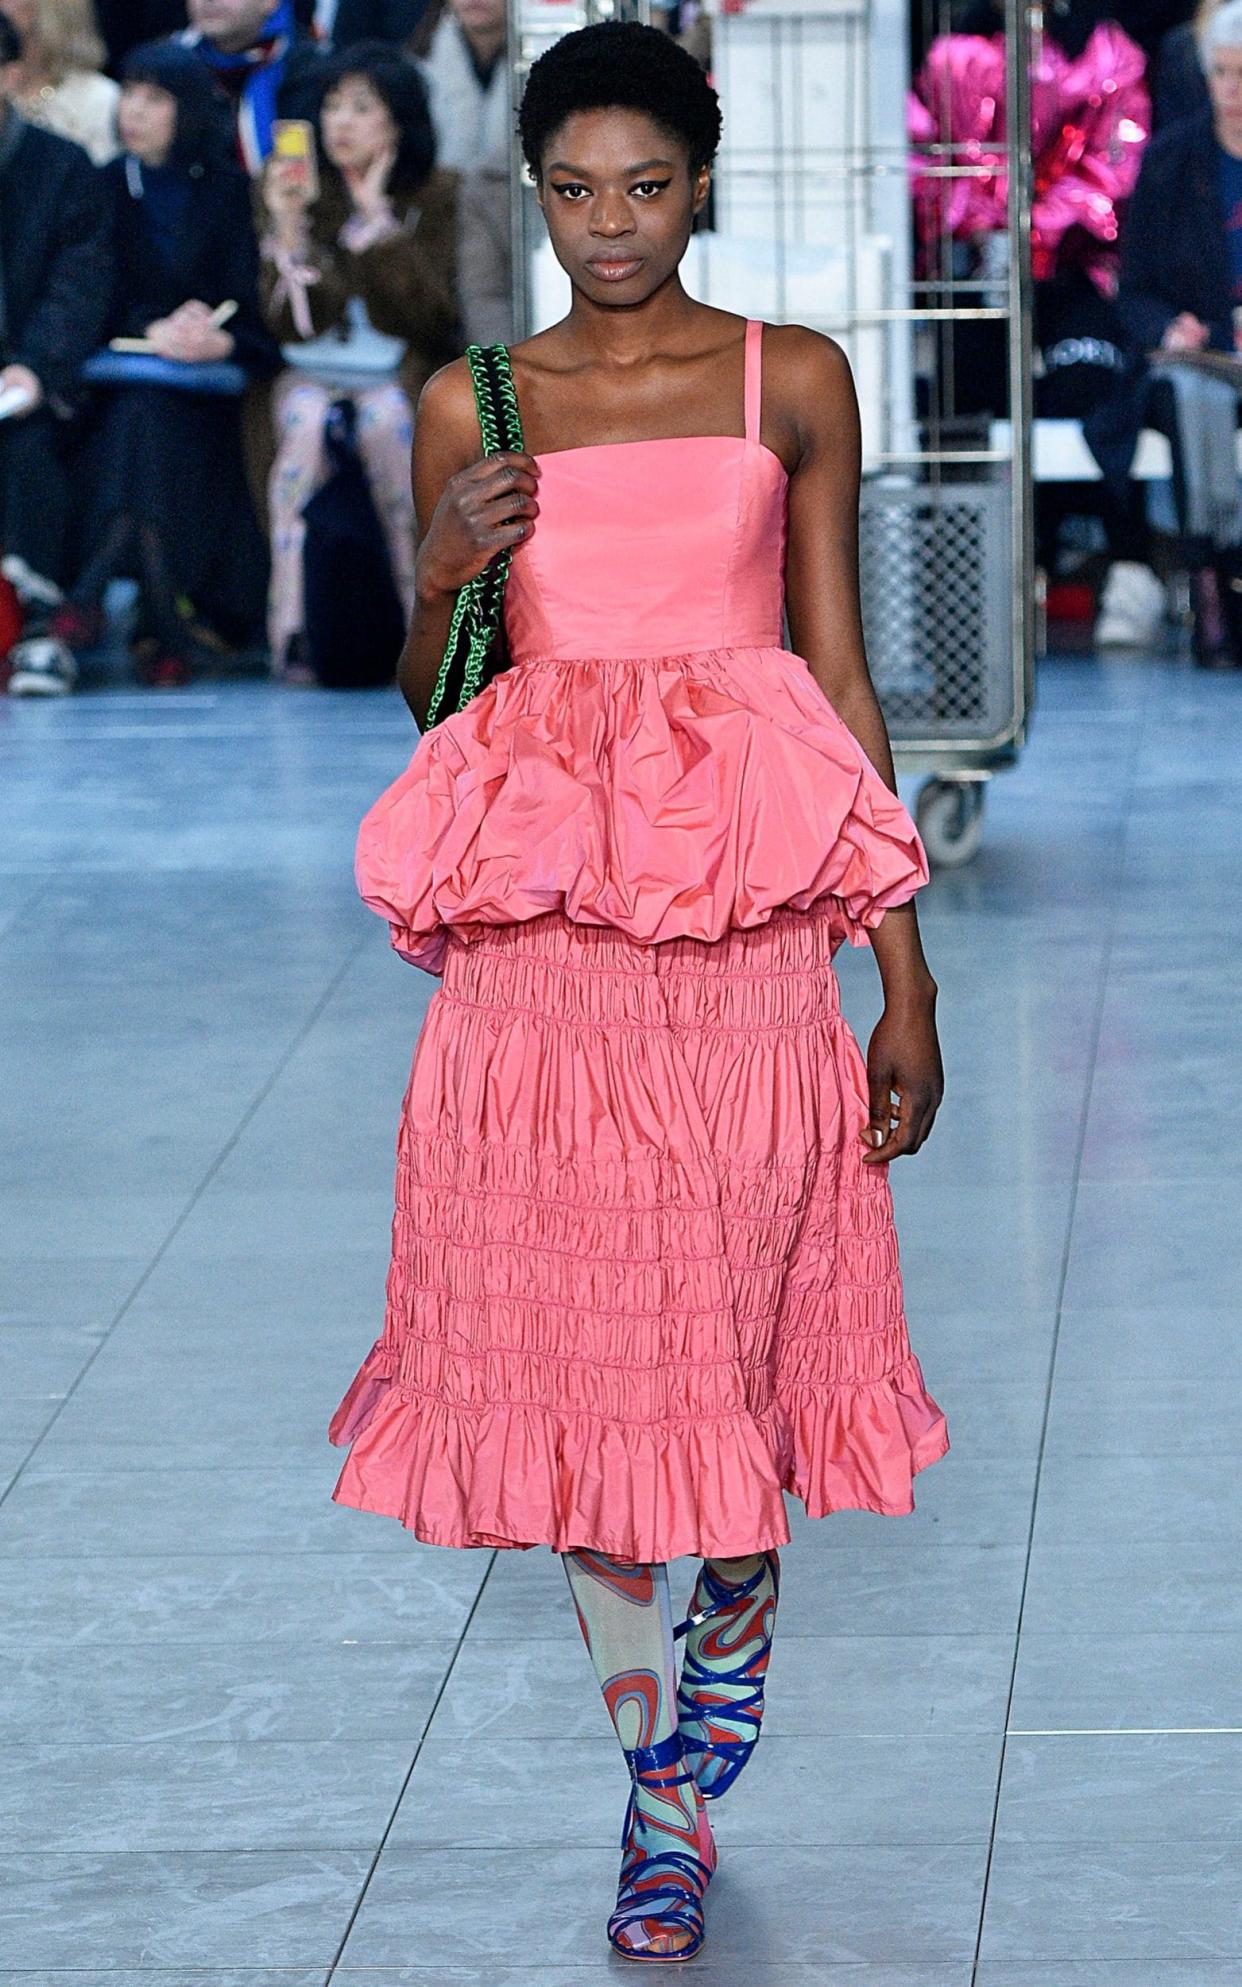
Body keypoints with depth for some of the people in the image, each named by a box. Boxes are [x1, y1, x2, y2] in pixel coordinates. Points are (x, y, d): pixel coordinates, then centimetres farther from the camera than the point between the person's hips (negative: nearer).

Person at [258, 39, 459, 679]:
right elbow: (292, 325, -6)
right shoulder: (296, 189, 3)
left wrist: (378, 220, -15)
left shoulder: (435, 194, 0)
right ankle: (291, 629, -39)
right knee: (305, 421, -33)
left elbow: (429, 317, -11)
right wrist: (288, 230, -20)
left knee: (385, 420, -35)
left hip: (400, 376, -1)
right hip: (313, 374, 1)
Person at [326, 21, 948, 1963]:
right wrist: (443, 571, -8)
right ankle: (660, 1790, 15)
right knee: (574, 1347, 1)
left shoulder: (792, 381, 6)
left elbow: (841, 673, 6)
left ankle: (721, 1695, 30)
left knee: (740, 1330, 3)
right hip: (543, 916, 1)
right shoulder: (473, 405, 9)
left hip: (745, 922, -1)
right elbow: (430, 701, 15)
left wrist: (906, 972, 3)